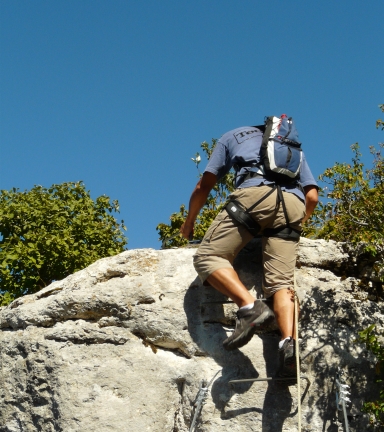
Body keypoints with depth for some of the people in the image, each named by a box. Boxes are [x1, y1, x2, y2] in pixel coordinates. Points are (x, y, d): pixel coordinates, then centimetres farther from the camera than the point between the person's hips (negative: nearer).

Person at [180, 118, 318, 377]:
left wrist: (189, 223, 40)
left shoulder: (234, 136, 32)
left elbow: (204, 186, 26)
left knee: (208, 256, -2)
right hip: (294, 203, 4)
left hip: (256, 192, -4)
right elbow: (312, 197, 26)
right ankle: (289, 343, -30)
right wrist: (297, 224, 44)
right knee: (281, 281, -4)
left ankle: (250, 306, -26)